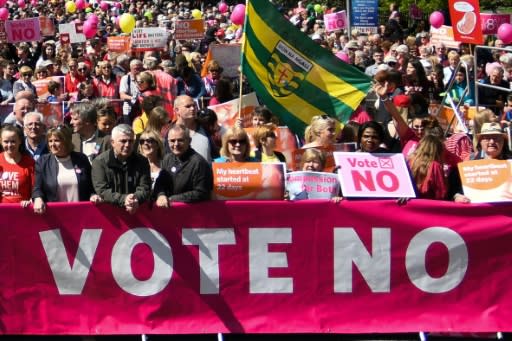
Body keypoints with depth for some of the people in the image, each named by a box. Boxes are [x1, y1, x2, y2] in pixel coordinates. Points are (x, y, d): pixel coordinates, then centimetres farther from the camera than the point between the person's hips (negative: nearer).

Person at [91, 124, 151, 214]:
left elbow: (144, 189, 3)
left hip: (136, 211, 0)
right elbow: (102, 191, -7)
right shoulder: (99, 162, 2)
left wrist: (136, 199, -19)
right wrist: (123, 200, -21)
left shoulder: (142, 161, 10)